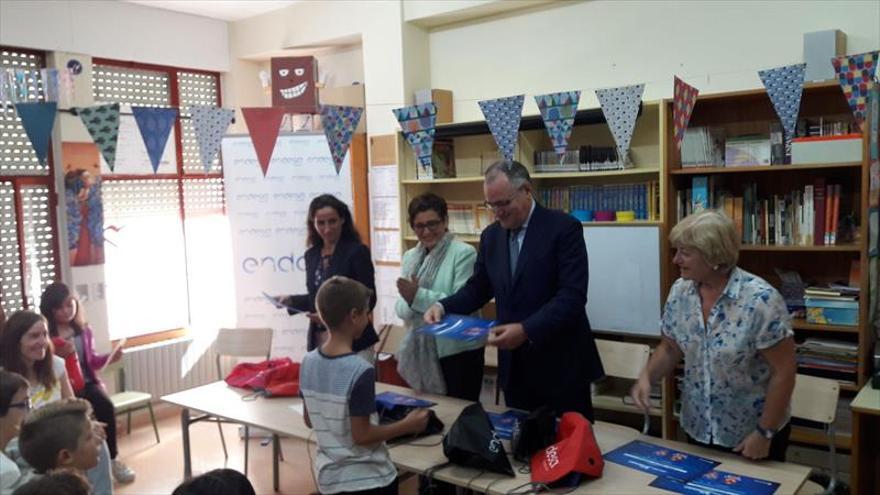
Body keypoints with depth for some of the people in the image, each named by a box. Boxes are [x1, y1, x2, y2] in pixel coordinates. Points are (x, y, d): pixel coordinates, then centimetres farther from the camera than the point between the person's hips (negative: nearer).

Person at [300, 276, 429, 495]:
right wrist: (408, 425, -10)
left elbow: (309, 421, 7)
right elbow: (361, 435, -19)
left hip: (328, 477, 6)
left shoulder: (308, 362, -4)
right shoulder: (361, 371, -24)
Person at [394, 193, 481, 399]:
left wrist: (419, 296, -24)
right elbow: (401, 306, 8)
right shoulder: (410, 256, 9)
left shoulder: (464, 253, -11)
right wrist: (410, 304, -15)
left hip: (458, 350, -5)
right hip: (420, 350, 6)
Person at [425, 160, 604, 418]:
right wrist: (444, 306, -5)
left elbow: (572, 296, -19)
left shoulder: (564, 228, -12)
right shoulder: (491, 235, 8)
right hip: (514, 365, 5)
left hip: (560, 364, -5)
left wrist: (527, 330, -29)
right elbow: (479, 287, 14)